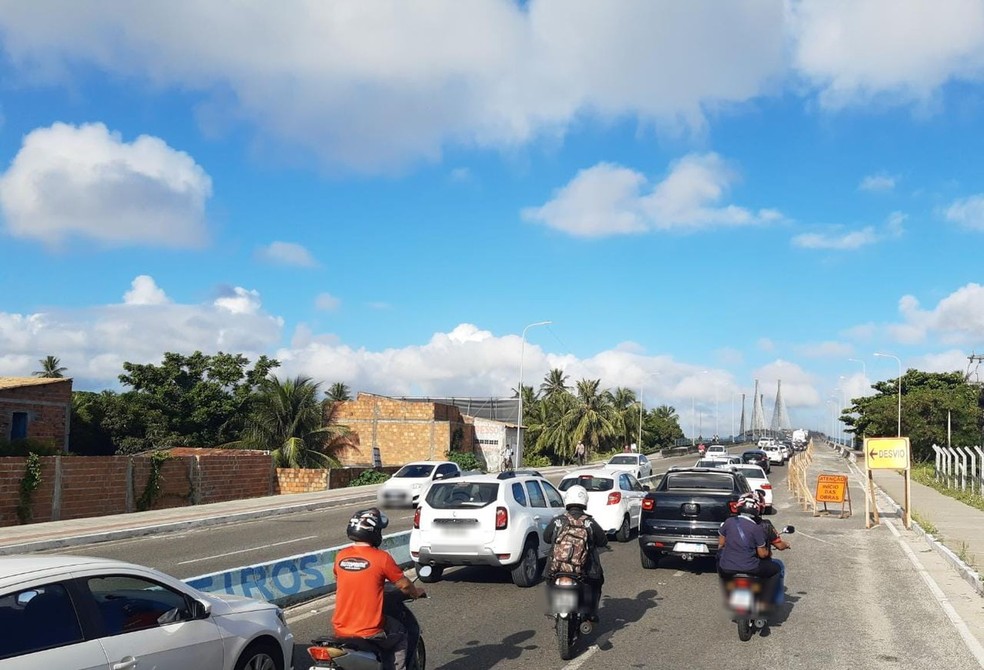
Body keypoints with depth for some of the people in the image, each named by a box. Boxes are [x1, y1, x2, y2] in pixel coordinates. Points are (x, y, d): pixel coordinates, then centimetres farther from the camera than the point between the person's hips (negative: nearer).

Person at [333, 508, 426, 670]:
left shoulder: (340, 556, 0)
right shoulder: (381, 557, -13)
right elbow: (404, 585, -3)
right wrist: (417, 593, 19)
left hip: (340, 630, 4)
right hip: (369, 633, -4)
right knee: (400, 635, 22)